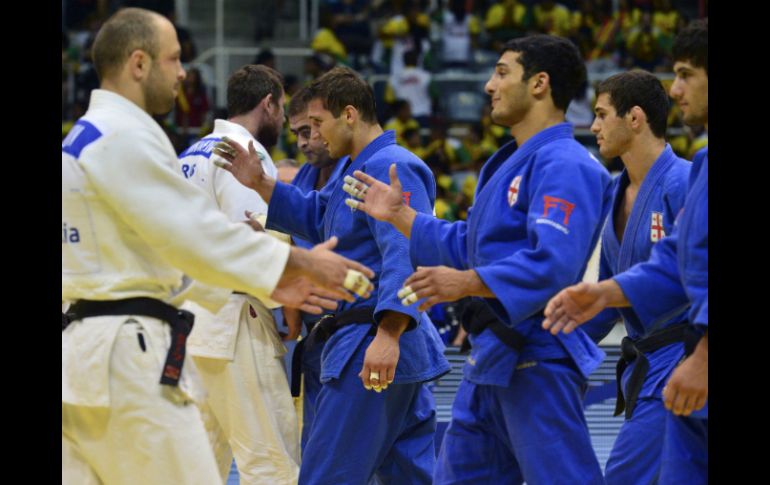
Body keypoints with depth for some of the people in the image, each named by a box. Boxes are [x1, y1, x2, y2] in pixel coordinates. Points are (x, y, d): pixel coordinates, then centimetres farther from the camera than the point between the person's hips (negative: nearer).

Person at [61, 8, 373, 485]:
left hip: (82, 350, 10)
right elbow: (195, 231, -16)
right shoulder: (125, 137, -12)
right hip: (130, 354, -10)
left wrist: (269, 282, 20)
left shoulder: (83, 139, 20)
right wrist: (298, 262, -7)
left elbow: (158, 247, 23)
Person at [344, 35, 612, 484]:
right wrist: (399, 215, 20)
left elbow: (552, 265, -28)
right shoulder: (510, 163, 20)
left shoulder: (564, 165, -16)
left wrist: (468, 283, -35)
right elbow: (469, 246, 24)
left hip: (537, 358, -11)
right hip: (491, 359, 11)